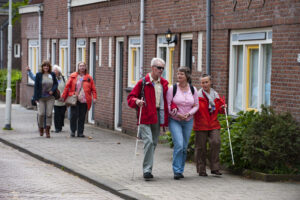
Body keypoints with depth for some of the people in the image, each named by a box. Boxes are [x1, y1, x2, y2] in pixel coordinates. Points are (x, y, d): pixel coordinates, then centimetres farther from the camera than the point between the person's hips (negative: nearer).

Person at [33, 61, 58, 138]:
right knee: (41, 114, -4)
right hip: (41, 98, -1)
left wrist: (52, 90, -9)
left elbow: (56, 83, 12)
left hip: (50, 97, 1)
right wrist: (36, 98, -5)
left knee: (49, 114, -4)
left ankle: (47, 130, 0)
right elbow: (36, 86, 0)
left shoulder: (52, 74, 5)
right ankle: (41, 128, 20)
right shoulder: (39, 75, 0)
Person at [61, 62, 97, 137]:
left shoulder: (89, 78, 10)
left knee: (82, 117, 3)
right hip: (74, 100, -1)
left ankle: (80, 132, 11)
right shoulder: (73, 76, 7)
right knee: (74, 115, -7)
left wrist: (94, 98, -4)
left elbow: (93, 89, 9)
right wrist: (63, 97, 4)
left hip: (84, 101, 1)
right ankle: (73, 131, 10)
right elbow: (67, 86, 7)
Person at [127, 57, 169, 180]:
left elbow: (167, 99, 22)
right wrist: (136, 101, -22)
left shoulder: (164, 84, 13)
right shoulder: (143, 82, -2)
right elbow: (130, 98, 0)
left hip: (158, 117, 5)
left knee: (154, 143, 11)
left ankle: (147, 169, 23)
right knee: (148, 141, -17)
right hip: (145, 116, -5)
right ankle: (147, 170, -16)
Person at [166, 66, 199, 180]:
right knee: (179, 145, -17)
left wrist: (189, 114, -10)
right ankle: (177, 171, -11)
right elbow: (167, 105, -5)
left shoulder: (193, 90, 3)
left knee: (184, 147, 7)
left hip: (188, 121, 3)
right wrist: (177, 114, -15)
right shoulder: (172, 89, -6)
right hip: (174, 121, -3)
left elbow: (196, 105, 7)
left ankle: (181, 170, 20)